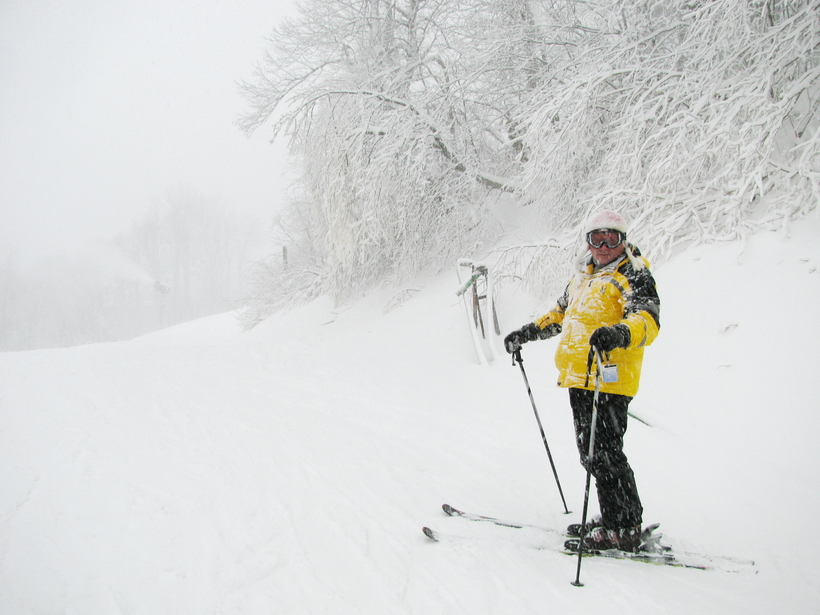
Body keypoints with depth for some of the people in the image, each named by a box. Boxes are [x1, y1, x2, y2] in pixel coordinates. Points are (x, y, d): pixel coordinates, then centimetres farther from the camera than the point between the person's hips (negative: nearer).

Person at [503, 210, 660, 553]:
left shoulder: (633, 277, -5)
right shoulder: (584, 275, 19)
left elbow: (648, 320, -22)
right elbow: (561, 313, 35)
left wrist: (619, 334, -42)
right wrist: (528, 333, 32)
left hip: (609, 379, -8)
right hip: (578, 376, 8)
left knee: (604, 453, -10)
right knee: (590, 452, 11)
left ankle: (623, 530, -2)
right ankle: (613, 520, 21)